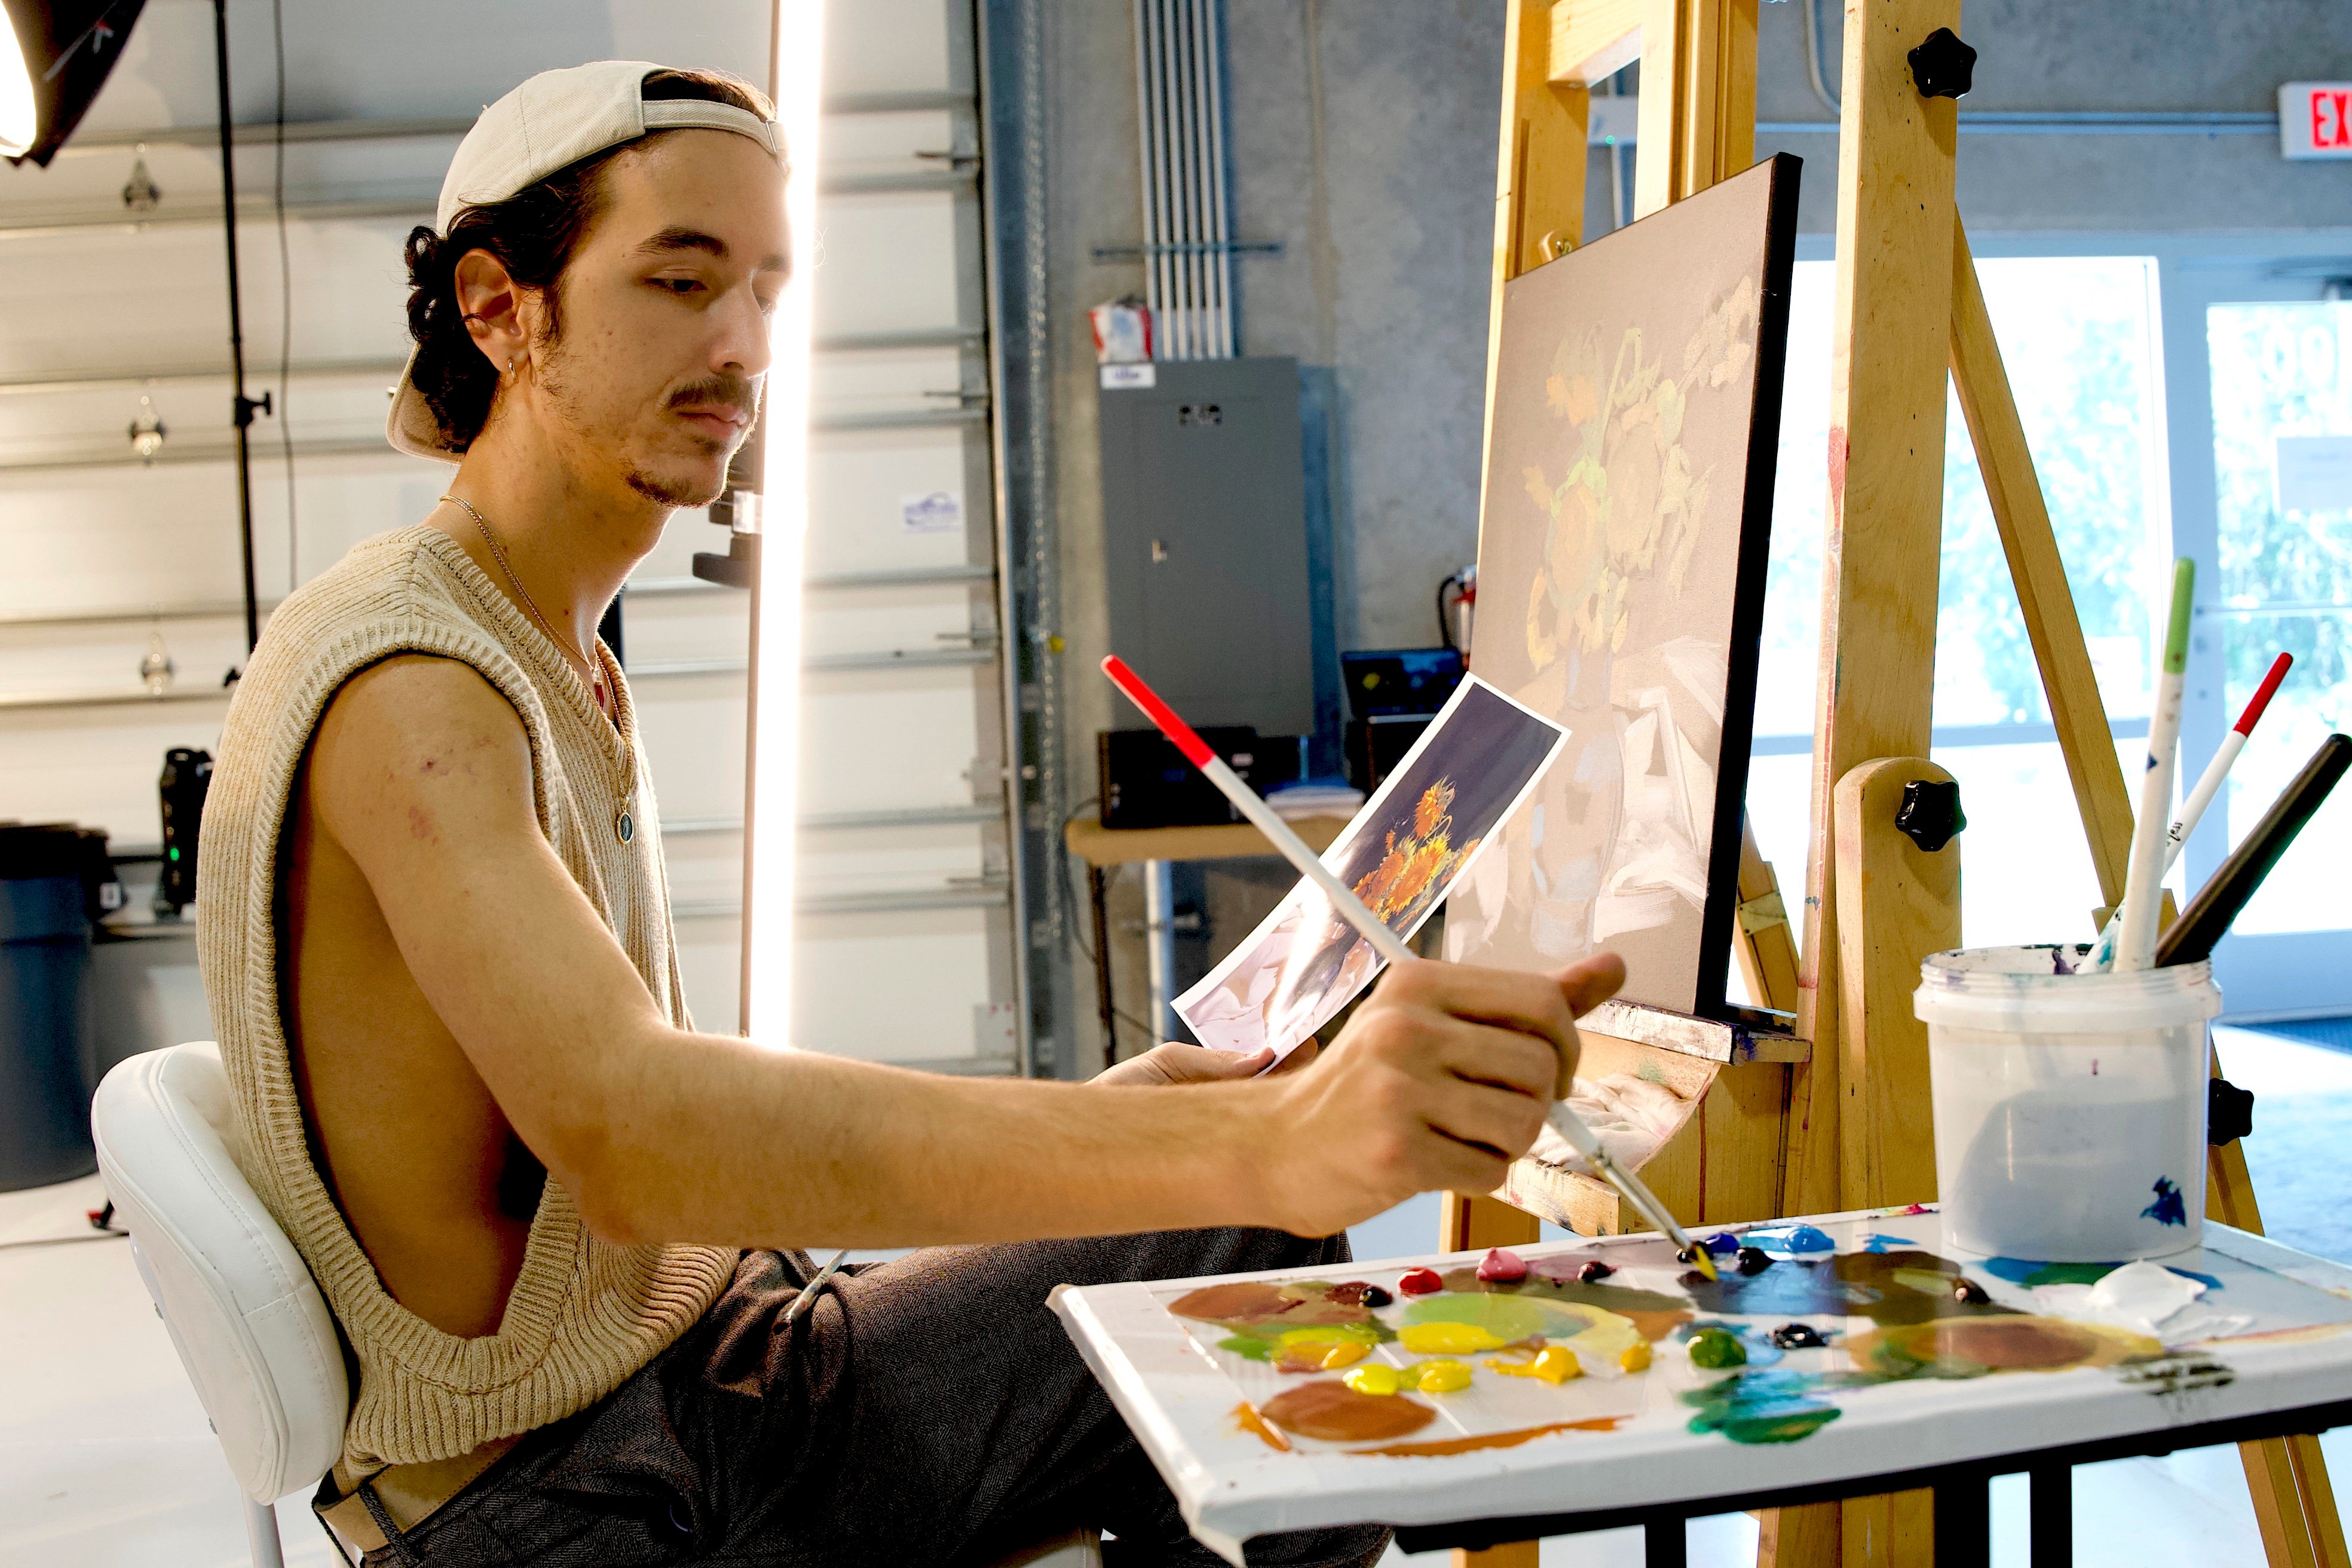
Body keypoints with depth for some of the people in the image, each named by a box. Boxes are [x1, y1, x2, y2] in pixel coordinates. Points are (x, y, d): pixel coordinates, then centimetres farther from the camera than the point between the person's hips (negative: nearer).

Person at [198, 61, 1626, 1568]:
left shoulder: (563, 658, 11)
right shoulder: (405, 691, -21)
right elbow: (624, 1122, -38)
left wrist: (1060, 1123, 0)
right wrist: (1256, 1142, -48)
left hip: (720, 1362, 9)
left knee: (1257, 1269, 2)